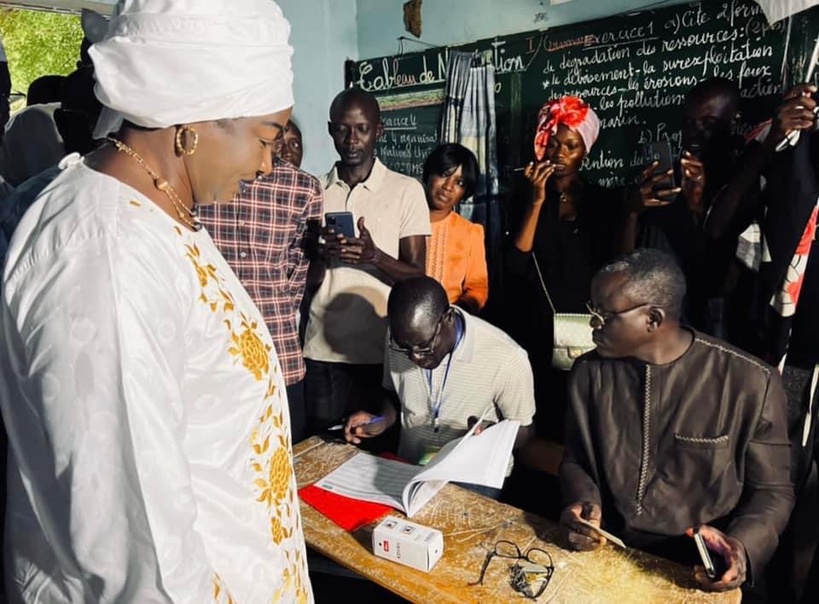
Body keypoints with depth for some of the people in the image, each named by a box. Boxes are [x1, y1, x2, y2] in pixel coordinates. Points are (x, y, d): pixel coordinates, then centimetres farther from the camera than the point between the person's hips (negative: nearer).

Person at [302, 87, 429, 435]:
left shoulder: (406, 190, -2)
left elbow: (417, 277, -3)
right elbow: (307, 281, 5)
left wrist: (373, 255, -22)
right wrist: (323, 255, -17)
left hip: (385, 351, -2)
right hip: (323, 351, 2)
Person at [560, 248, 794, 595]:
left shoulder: (750, 383, -10)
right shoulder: (589, 373, -1)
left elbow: (772, 490, 0)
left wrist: (742, 545, -18)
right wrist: (582, 503, -10)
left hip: (696, 568, -1)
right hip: (601, 550, 2)